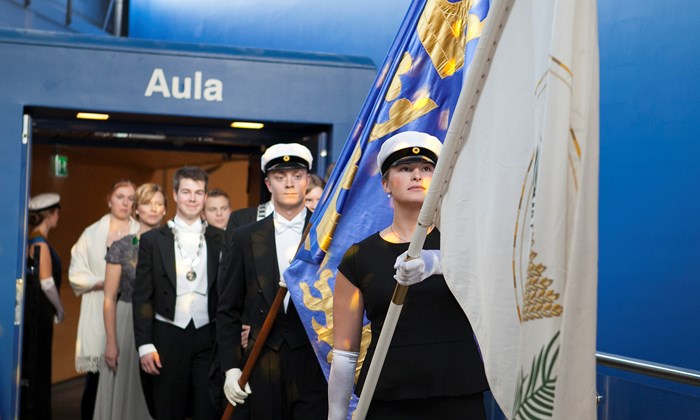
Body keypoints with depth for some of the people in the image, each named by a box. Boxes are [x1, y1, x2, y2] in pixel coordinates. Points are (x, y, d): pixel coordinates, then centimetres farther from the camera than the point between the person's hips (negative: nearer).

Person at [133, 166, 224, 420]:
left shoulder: (220, 240, 4)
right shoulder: (152, 240, 3)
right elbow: (142, 296, 1)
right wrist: (144, 344, -5)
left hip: (209, 337, 0)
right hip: (168, 337, 0)